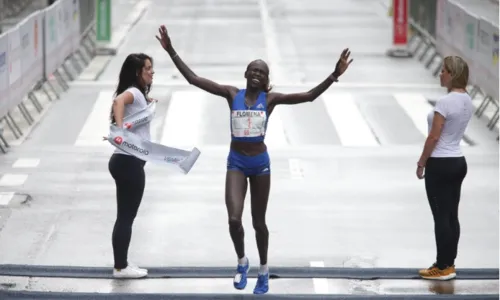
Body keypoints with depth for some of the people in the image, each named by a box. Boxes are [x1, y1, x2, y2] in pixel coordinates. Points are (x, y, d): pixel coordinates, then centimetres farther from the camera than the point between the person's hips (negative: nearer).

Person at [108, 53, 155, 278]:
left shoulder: (138, 94, 16)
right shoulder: (133, 92, -15)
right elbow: (118, 100, -36)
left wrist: (145, 105, 18)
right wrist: (120, 129, -46)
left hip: (128, 161, 10)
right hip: (129, 162, -10)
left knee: (125, 216, 15)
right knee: (126, 216, -3)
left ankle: (122, 264, 22)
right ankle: (121, 267, 4)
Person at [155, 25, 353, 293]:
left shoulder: (270, 99, -4)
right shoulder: (232, 94, -3)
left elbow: (309, 96, -10)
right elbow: (193, 79, -6)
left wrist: (334, 75, -21)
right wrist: (171, 52, -12)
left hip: (260, 163, 0)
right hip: (236, 163, 0)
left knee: (258, 222, 12)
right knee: (234, 219, -16)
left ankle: (263, 271, 32)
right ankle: (241, 261, 13)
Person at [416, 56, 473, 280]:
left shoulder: (445, 102, -20)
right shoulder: (467, 101, 7)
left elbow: (433, 137, -17)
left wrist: (421, 163, -8)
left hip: (440, 164, -9)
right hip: (458, 162, 9)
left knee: (441, 217, -2)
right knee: (452, 216, 12)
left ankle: (442, 268, 3)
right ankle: (449, 265, 17)